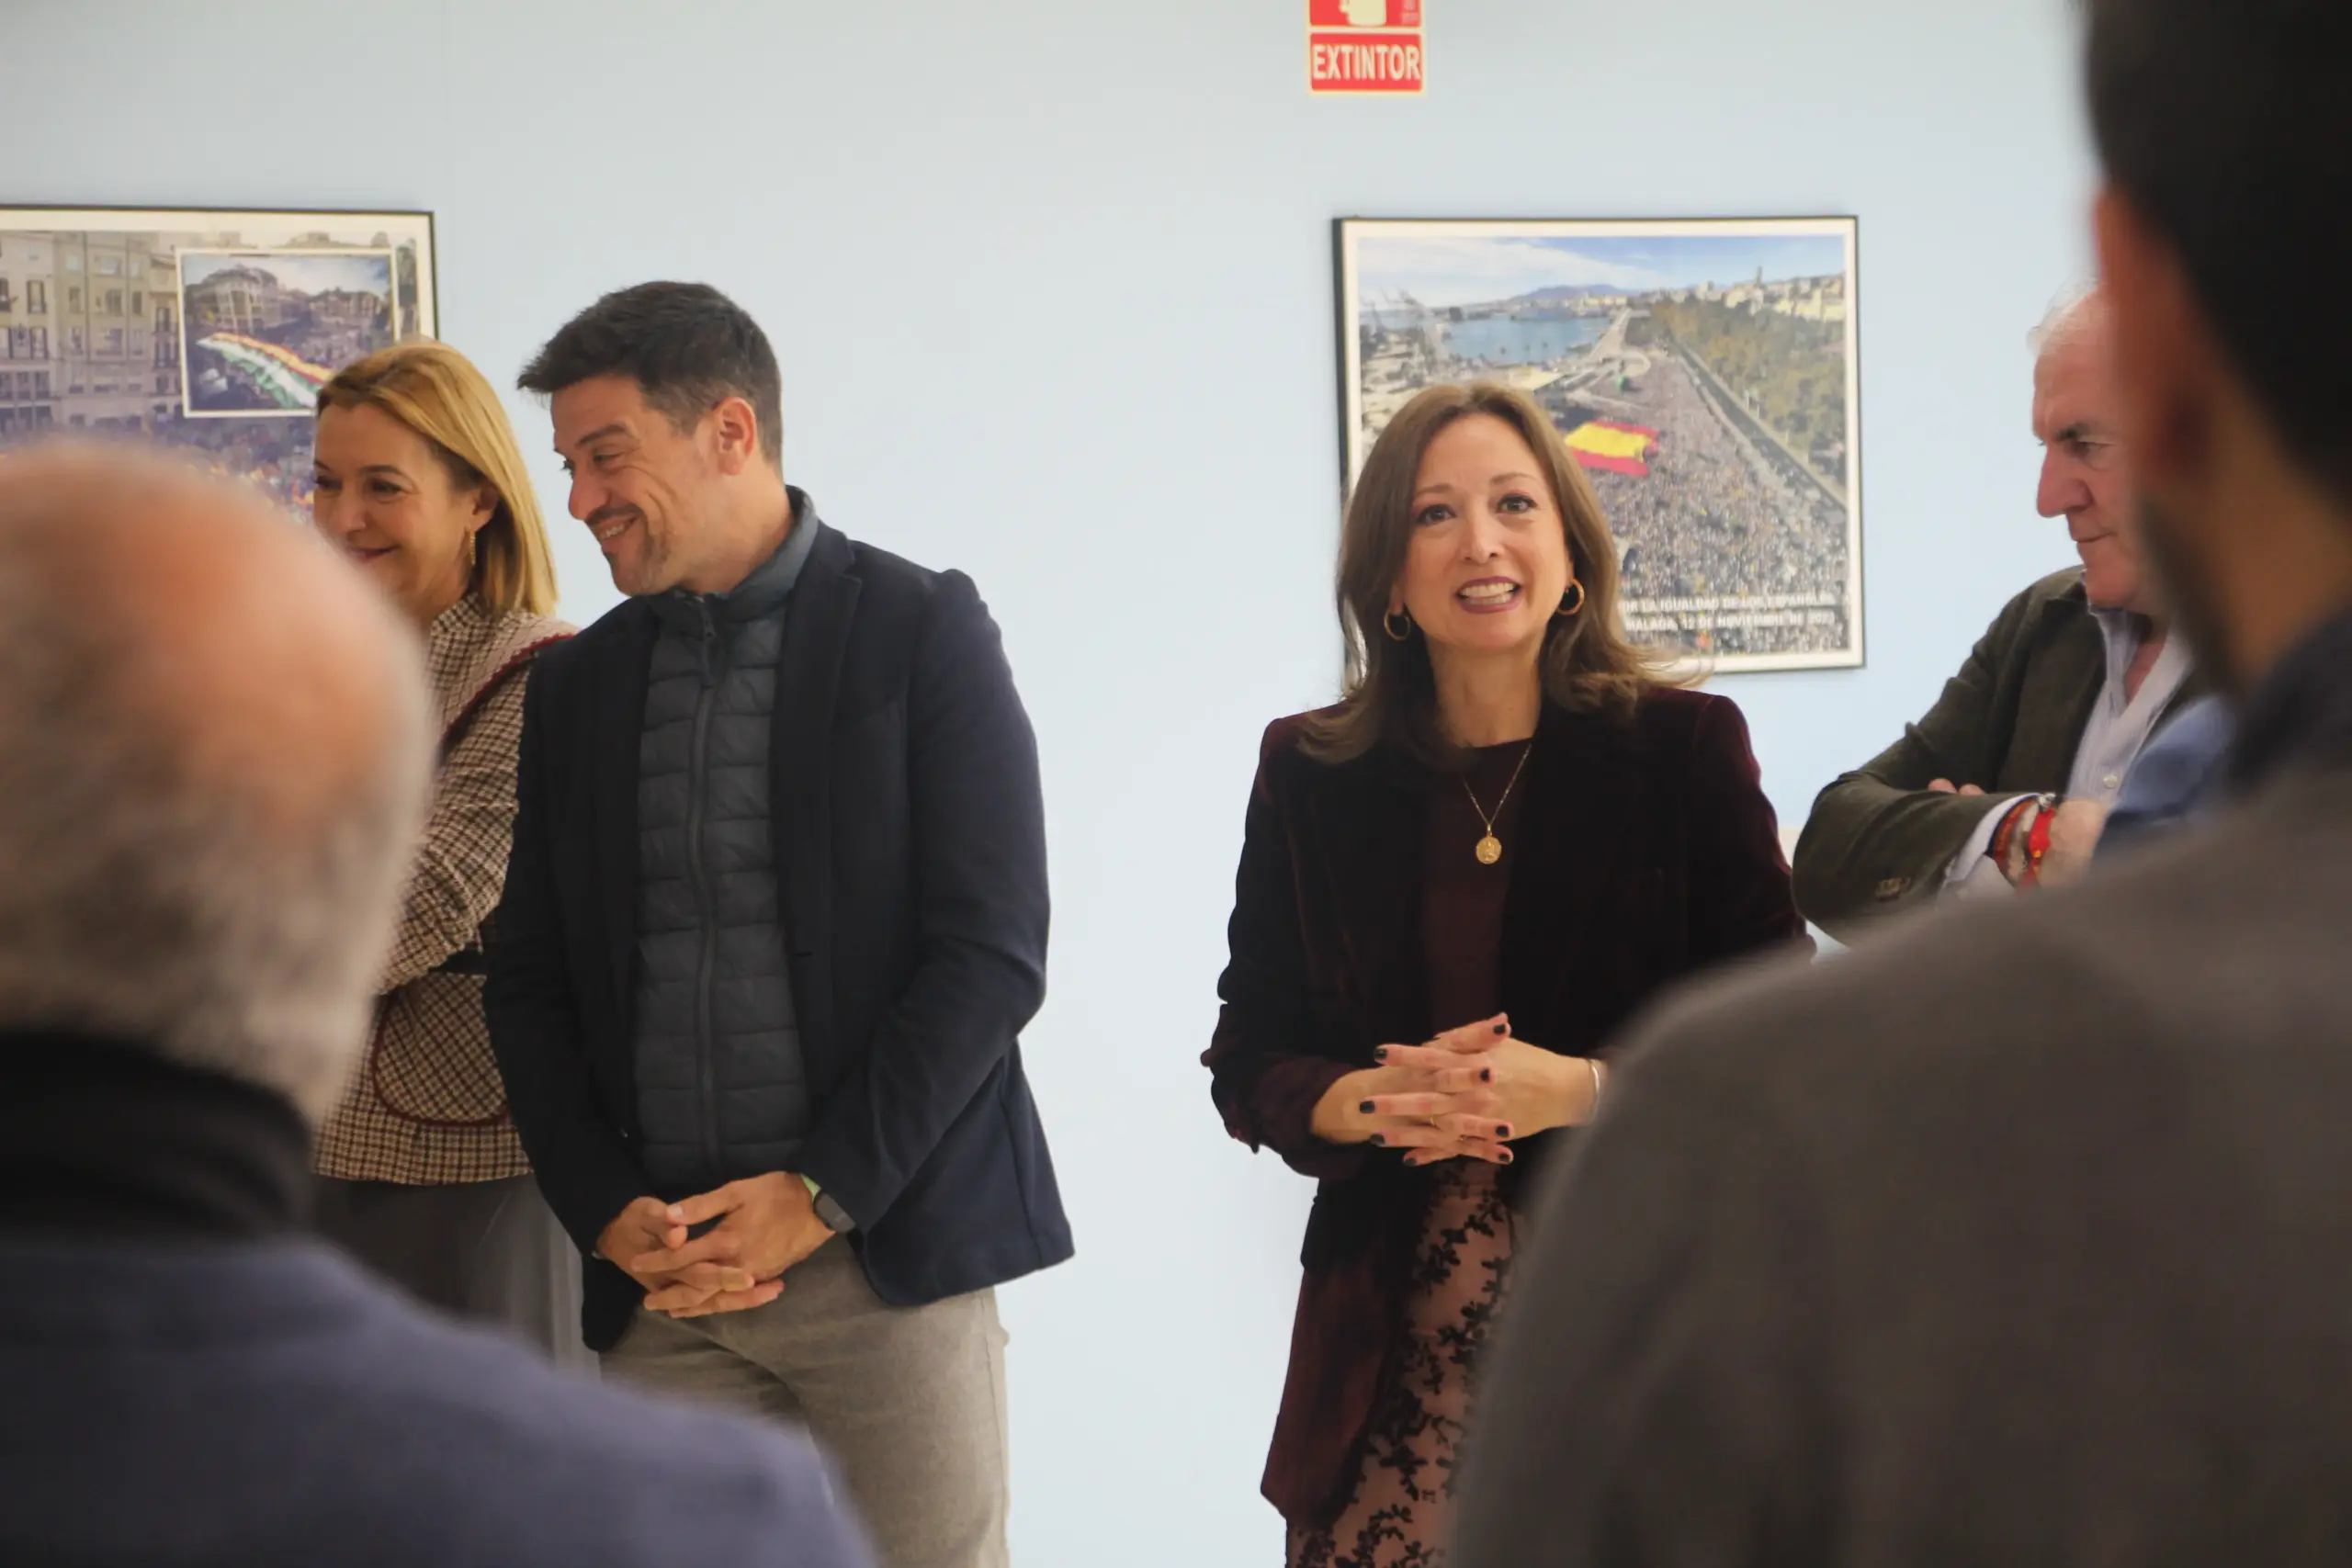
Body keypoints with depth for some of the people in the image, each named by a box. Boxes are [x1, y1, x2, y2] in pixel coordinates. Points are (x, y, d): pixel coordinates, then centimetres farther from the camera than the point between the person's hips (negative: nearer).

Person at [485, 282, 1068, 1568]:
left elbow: (990, 955, -7)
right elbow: (528, 982, 12)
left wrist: (819, 1197, -12)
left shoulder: (921, 632, -1)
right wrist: (609, 1214, -3)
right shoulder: (576, 684, 13)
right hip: (661, 1270, 4)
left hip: (890, 1245, -4)